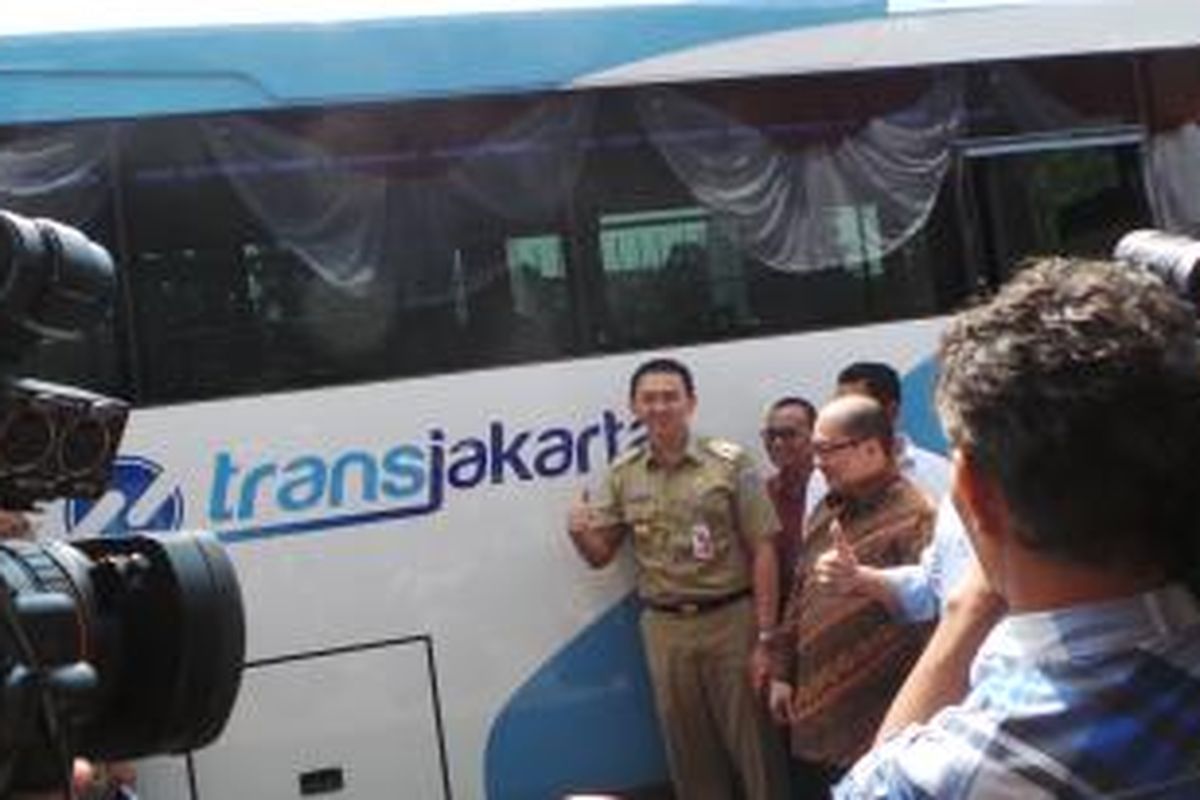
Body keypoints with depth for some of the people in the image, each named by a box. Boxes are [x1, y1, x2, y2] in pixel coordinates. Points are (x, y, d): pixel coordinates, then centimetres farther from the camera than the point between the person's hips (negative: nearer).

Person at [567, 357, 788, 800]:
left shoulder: (731, 463, -4)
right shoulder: (623, 476, 6)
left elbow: (763, 552, -5)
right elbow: (600, 554, 10)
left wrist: (764, 638, -9)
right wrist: (579, 533, -14)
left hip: (731, 619, -3)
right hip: (665, 629, 3)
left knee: (753, 744, 3)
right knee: (690, 752, 12)